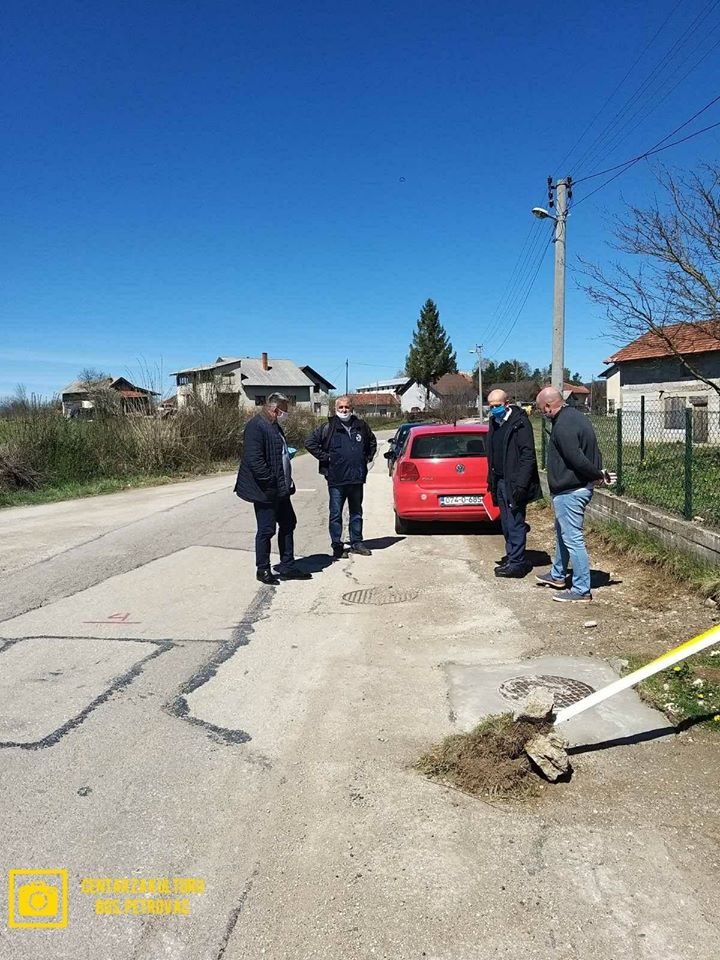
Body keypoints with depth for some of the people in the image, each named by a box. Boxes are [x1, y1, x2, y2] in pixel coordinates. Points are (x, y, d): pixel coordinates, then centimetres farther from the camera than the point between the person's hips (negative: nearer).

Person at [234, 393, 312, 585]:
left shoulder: (274, 426, 14)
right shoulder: (256, 426, -17)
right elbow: (254, 460, -25)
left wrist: (287, 482, 16)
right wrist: (271, 482, -23)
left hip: (280, 489, 10)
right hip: (265, 490, -10)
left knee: (288, 524, 15)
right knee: (266, 530, 1)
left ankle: (287, 567, 26)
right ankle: (263, 570, 16)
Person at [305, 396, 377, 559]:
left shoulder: (361, 426, 8)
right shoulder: (328, 427, -5)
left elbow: (372, 441, 26)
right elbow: (310, 443, -5)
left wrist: (368, 457, 13)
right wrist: (325, 457, -9)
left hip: (357, 478, 4)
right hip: (336, 480, -4)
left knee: (356, 513, 14)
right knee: (336, 514, 1)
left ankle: (357, 543, 25)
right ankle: (337, 546, 9)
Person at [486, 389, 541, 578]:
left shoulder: (519, 422, -12)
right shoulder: (494, 423, 14)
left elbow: (528, 455, -17)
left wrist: (521, 483, -22)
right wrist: (491, 480, 16)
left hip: (513, 482, -8)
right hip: (500, 481, 8)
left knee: (515, 523, -5)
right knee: (506, 524, 14)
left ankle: (516, 563, 1)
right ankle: (512, 556, 24)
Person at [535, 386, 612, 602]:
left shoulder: (563, 426, -22)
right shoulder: (575, 415, 12)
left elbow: (577, 459, -25)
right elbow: (591, 451, 13)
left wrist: (598, 475, -12)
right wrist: (599, 473, 4)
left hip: (570, 491, -11)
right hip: (580, 486, 11)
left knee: (572, 539, -4)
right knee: (563, 533, 23)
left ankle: (581, 590, 3)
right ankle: (557, 575, 39)